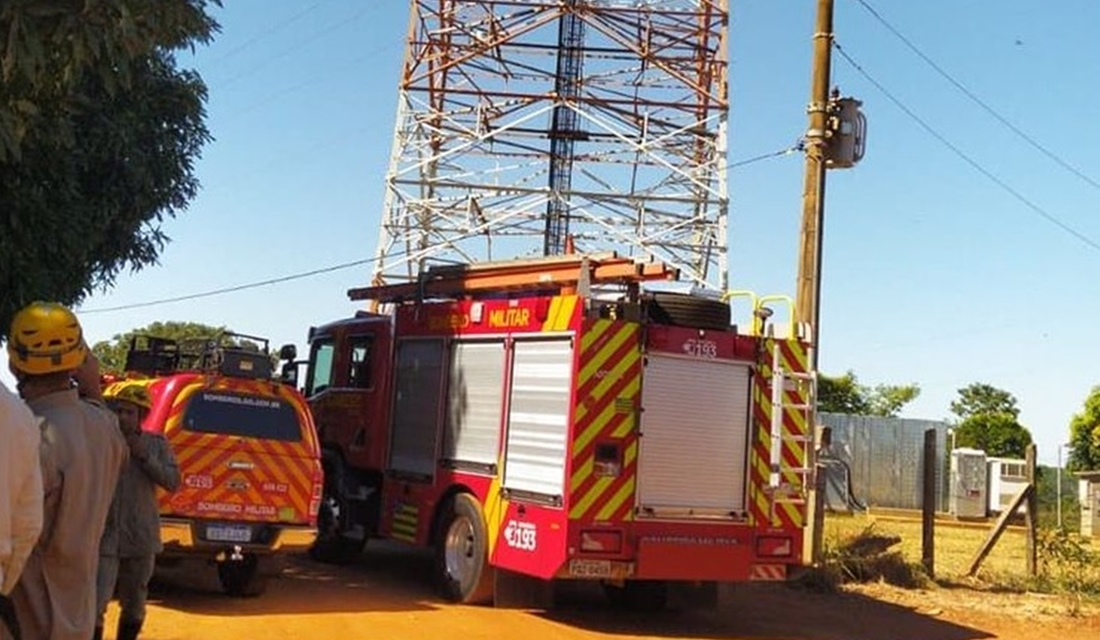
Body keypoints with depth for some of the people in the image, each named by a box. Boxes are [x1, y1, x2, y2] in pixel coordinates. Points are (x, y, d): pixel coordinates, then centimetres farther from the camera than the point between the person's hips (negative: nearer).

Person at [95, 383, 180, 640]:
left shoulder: (156, 443, 4)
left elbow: (173, 482, -2)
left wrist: (145, 455, -11)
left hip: (141, 537, 4)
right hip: (103, 536, -3)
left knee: (134, 605, 18)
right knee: (95, 605, -10)